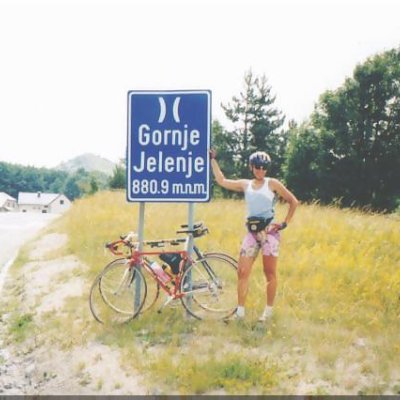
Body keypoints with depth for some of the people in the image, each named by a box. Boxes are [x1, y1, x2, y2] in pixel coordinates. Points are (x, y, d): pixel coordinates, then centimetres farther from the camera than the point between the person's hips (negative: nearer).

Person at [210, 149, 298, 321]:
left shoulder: (272, 183, 1)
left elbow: (293, 202, 4)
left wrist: (285, 223, -1)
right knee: (242, 272, -3)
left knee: (270, 273, 2)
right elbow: (221, 181, 11)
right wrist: (213, 160, 10)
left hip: (270, 231, -3)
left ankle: (269, 311, 12)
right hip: (252, 232, 3)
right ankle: (240, 311, 4)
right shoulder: (245, 184, 10)